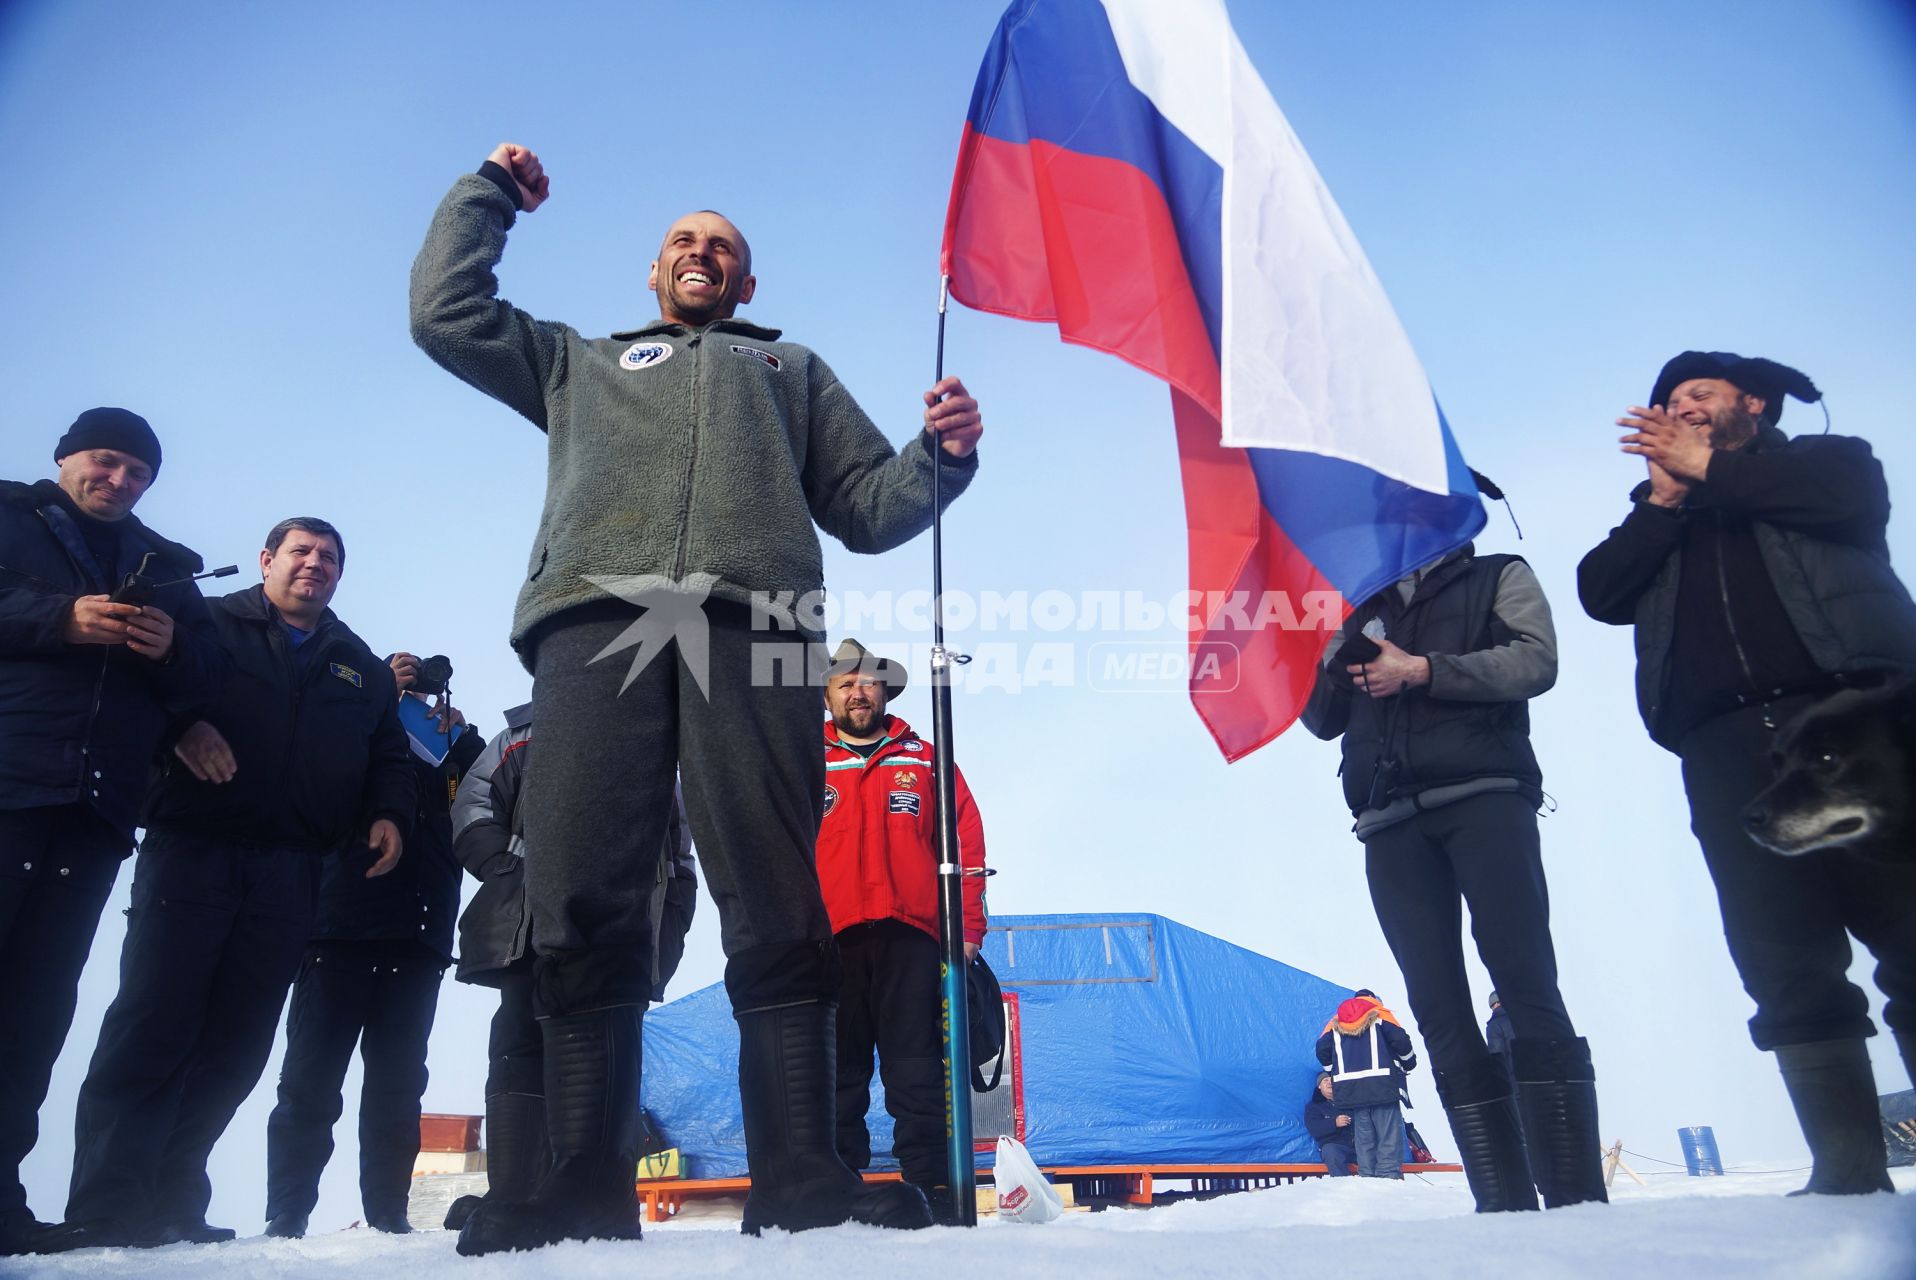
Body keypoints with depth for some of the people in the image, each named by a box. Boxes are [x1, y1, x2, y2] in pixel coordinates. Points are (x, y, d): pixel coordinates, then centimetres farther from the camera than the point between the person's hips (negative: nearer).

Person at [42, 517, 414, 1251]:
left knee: (236, 1043, 3)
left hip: (290, 874, 4)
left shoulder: (361, 668, 21)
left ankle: (169, 1204, 11)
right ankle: (103, 1209, -6)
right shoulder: (208, 624, 10)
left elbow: (389, 754, 22)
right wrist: (179, 727, -19)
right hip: (192, 848, -3)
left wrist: (387, 813, 4)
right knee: (152, 1022, -10)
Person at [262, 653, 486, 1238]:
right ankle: (285, 1219, 2)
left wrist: (463, 734, -2)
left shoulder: (450, 760, 18)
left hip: (417, 943, 2)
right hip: (339, 930, -2)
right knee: (311, 1081, -3)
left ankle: (388, 1217, 5)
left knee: (397, 1086, 2)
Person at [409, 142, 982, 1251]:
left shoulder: (792, 370, 37)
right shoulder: (582, 364, 39)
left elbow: (868, 506, 28)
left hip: (752, 630, 0)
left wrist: (942, 456, 8)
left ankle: (798, 1179, -16)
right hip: (596, 621, 1)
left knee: (777, 909, -14)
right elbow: (447, 311, 34)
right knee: (583, 906, -12)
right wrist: (490, 193, 42)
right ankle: (588, 1187, -9)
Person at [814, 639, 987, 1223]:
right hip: (831, 943, 0)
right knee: (837, 1076, 3)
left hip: (911, 939, 0)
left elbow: (967, 845, 9)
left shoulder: (925, 761, 15)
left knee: (918, 1078, 0)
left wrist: (968, 928, 0)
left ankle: (932, 1194, 5)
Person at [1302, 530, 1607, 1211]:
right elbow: (1323, 719, 23)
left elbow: (1535, 659, -1)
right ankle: (1504, 1201, -3)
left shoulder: (1497, 578, 18)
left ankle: (1575, 1195, -14)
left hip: (1483, 797, -3)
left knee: (1526, 983, -15)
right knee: (1439, 1009, -4)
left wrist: (1422, 672, -9)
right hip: (1392, 824, 4)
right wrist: (1328, 655, 5)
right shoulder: (1364, 611, 27)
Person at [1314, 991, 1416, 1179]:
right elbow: (1400, 1040, -3)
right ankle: (1390, 1176, -14)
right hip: (1382, 1087, -4)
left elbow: (1322, 1049, 8)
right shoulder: (1380, 1015, 10)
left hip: (1350, 1091, 4)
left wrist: (1335, 1071, 21)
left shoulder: (1336, 1023, 20)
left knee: (1363, 1139, 11)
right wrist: (1408, 1065, 13)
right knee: (1389, 1137, -4)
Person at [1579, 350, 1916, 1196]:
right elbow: (1599, 593, 10)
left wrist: (1710, 469, 2)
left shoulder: (1821, 461, 21)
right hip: (1726, 750, 3)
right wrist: (1667, 494, 4)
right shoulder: (1658, 520, 28)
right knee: (1789, 968, -4)